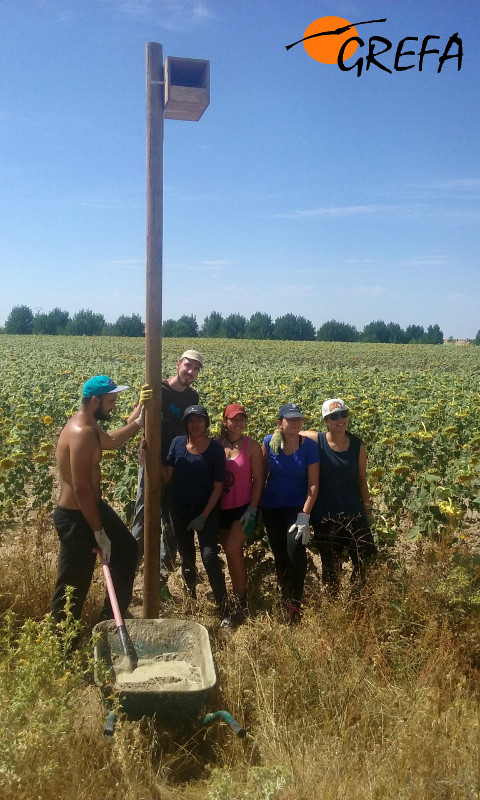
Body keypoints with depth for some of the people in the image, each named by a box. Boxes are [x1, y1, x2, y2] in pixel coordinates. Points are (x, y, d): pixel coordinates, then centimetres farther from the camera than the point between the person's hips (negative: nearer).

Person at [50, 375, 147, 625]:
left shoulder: (87, 423, 3)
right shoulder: (82, 433, -29)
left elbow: (112, 441, 25)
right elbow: (81, 489, -28)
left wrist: (139, 421, 12)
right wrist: (99, 532, -21)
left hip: (93, 506, 11)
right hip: (76, 518, -11)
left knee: (127, 550, 21)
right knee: (74, 584, 7)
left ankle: (112, 614, 36)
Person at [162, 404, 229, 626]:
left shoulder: (215, 449, -11)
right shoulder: (177, 443, -4)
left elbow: (217, 487, -9)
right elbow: (167, 477, -3)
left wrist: (204, 516, -14)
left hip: (206, 510, -3)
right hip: (179, 510, 3)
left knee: (209, 557, -14)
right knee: (186, 557, 14)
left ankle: (224, 610, -5)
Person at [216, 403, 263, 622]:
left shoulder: (251, 446, -7)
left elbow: (258, 480, -5)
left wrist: (252, 509, -11)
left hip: (244, 507, -3)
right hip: (222, 509, 3)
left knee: (232, 549, -15)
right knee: (232, 553, 12)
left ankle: (242, 600, 1)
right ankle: (237, 596, 28)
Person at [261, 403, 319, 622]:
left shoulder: (309, 446, -12)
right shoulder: (269, 443, -8)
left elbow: (313, 484, -11)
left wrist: (305, 516, -17)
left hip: (297, 507, -2)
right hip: (272, 508, 2)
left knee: (295, 551, -21)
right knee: (280, 557, 8)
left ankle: (295, 604, 0)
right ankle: (285, 601, 29)